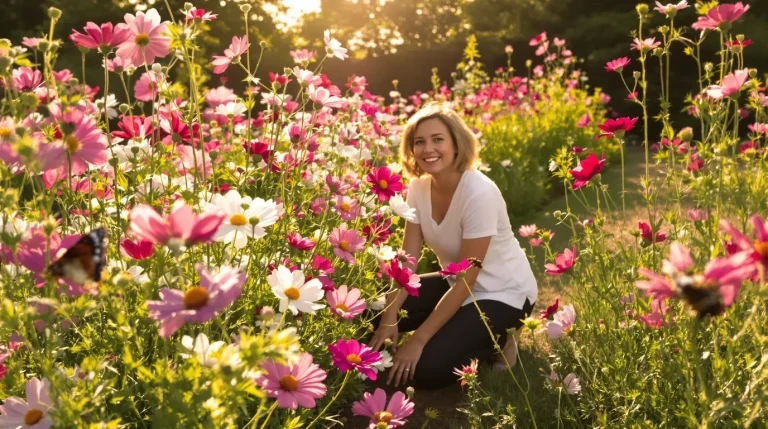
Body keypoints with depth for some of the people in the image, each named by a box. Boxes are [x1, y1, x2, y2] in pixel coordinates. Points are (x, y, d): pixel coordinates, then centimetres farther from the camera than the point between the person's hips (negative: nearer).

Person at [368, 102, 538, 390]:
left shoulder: (479, 193, -29)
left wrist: (417, 341, -26)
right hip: (456, 283, 7)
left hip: (503, 293, -7)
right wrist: (389, 318, -21)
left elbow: (466, 281, -26)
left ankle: (496, 340, 4)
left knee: (427, 369, -22)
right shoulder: (419, 186, -8)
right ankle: (468, 332, 8)